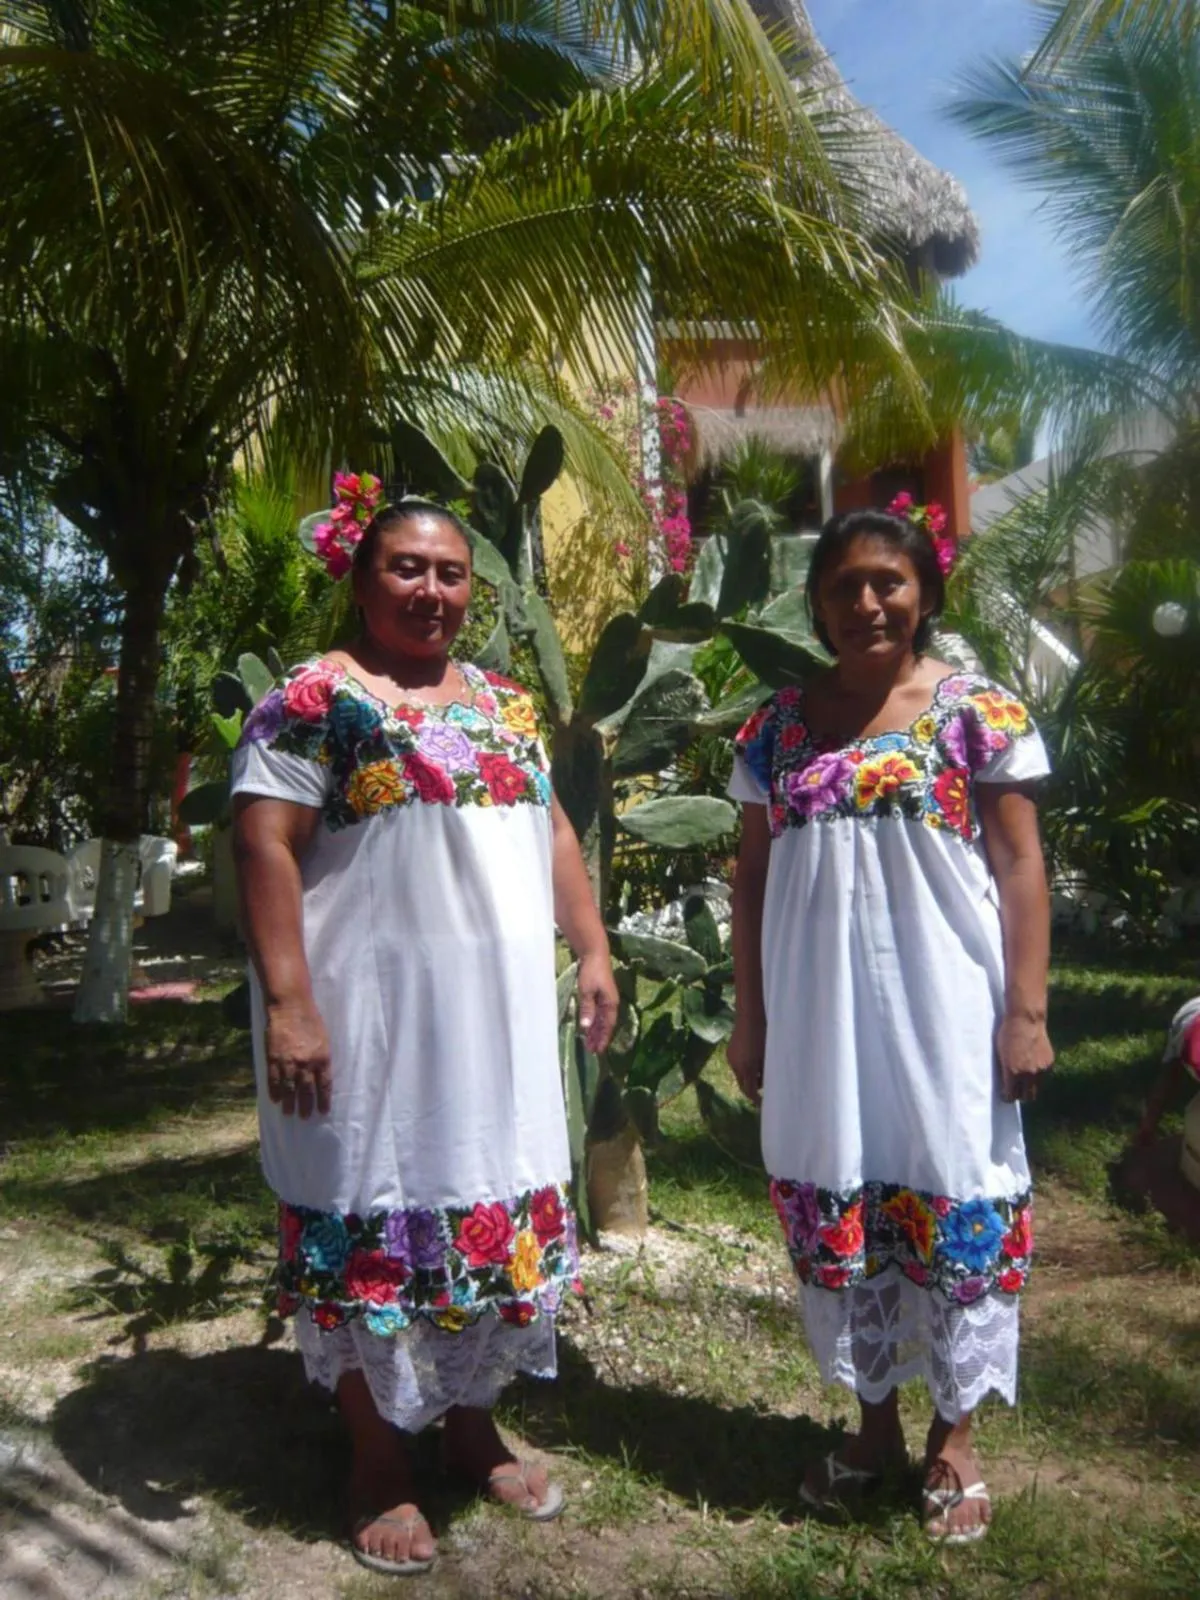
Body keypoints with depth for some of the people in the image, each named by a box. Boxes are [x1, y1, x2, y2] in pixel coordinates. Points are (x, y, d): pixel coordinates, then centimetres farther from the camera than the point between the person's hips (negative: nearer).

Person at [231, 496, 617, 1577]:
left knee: (498, 1213, 14)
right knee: (378, 1218, 5)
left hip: (501, 1016, 7)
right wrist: (287, 1003, -21)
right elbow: (265, 847, -14)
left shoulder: (505, 702, 14)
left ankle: (473, 1424, 35)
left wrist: (593, 950, 12)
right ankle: (380, 1466, 25)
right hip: (376, 1017, -6)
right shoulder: (316, 699, -7)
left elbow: (550, 830, 18)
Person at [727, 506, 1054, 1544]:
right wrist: (749, 1017, 7)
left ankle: (954, 1439, 27)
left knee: (955, 1210, 6)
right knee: (836, 1213, 12)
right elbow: (753, 878, 9)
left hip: (941, 1011, -3)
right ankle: (875, 1422, 33)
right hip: (821, 1019, 3)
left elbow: (1020, 865, -4)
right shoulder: (779, 727, 5)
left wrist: (1027, 1010, -9)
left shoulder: (978, 710, -3)